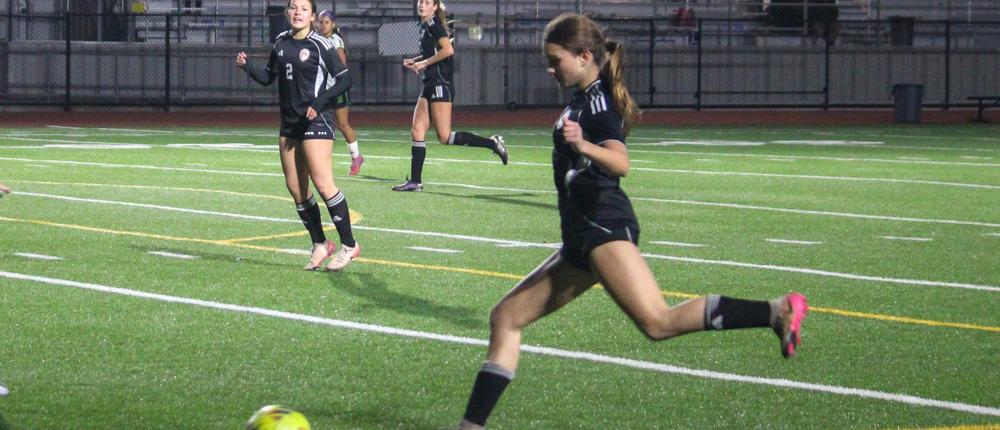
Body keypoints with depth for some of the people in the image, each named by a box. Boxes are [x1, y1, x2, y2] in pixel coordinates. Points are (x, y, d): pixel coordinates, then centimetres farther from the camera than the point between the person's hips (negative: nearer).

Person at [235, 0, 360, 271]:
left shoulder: (319, 45, -8)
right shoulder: (281, 43, 10)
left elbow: (344, 79, -8)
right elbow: (267, 77, 17)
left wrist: (319, 103, -18)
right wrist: (246, 66, -1)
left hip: (315, 122, -7)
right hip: (289, 124, 7)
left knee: (323, 184, -12)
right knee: (295, 188, 6)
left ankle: (349, 245, -4)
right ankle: (320, 246, 17)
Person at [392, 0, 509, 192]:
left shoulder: (433, 24, -11)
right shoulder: (425, 26, 16)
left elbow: (448, 49, -24)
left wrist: (424, 63, -16)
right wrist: (415, 61, 13)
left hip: (441, 85, -9)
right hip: (430, 85, 9)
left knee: (444, 137, -10)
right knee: (417, 132, 5)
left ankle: (492, 143, -4)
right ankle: (415, 181, 7)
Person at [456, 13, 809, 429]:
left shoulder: (597, 100, -9)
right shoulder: (583, 99, 19)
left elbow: (621, 162, -27)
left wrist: (583, 146, -43)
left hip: (603, 225, -10)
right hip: (581, 237, 10)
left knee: (658, 322, -26)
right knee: (505, 317, 9)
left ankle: (776, 311, -28)